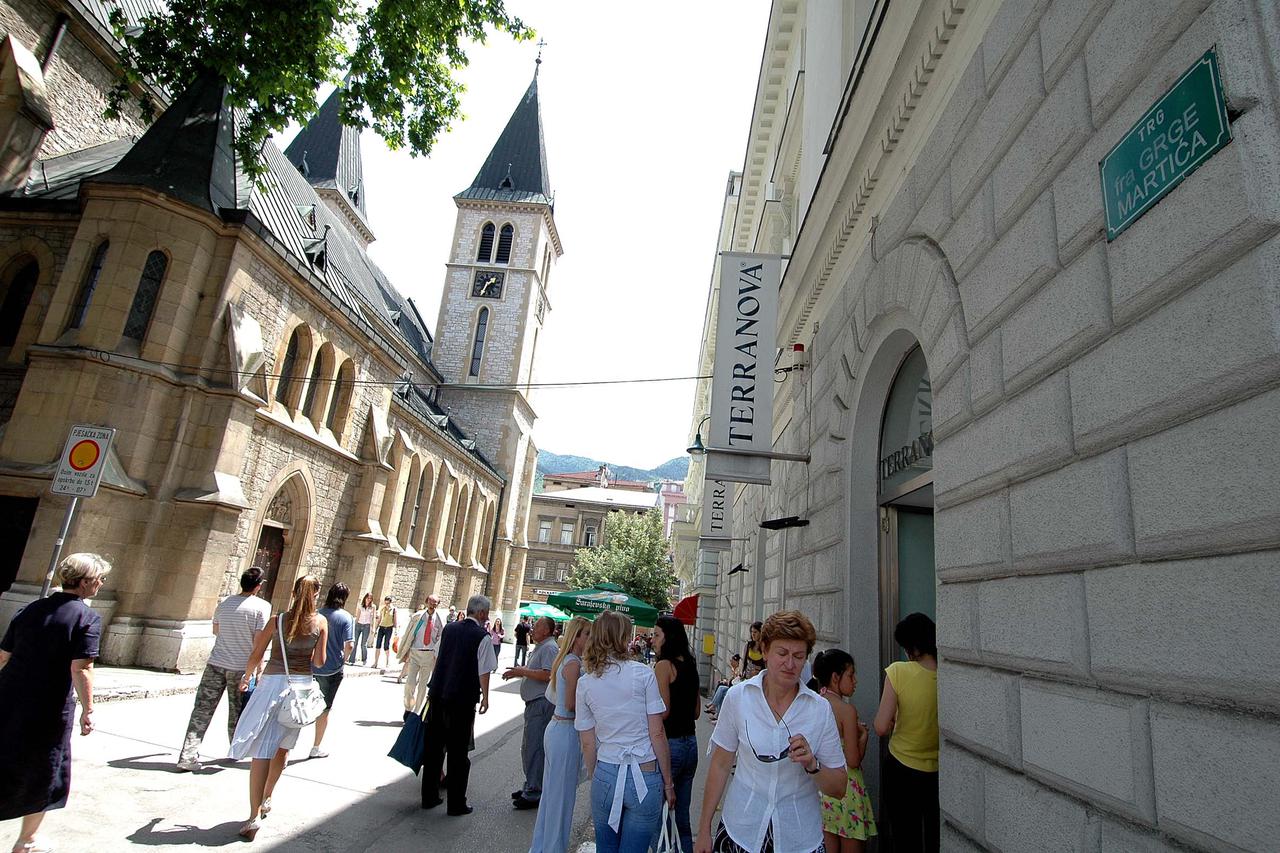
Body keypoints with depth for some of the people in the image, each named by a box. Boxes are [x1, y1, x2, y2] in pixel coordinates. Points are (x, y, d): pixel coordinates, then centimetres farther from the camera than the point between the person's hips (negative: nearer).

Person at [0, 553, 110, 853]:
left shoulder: (31, 609, 5)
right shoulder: (87, 617, -14)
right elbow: (81, 669, -18)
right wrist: (88, 710, -9)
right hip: (49, 711, -5)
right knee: (44, 776, 16)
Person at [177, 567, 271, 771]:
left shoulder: (225, 602, 5)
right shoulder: (262, 606, -11)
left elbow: (215, 630, 18)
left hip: (216, 664, 3)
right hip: (241, 668, -3)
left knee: (202, 710, 4)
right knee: (237, 712, 13)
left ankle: (188, 756, -2)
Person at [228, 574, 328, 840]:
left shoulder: (277, 620, -2)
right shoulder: (321, 622, -1)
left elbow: (256, 655, 1)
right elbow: (319, 661, -2)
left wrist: (246, 677, 20)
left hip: (272, 683, -2)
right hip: (301, 686, 2)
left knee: (262, 750, -2)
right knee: (282, 748, 20)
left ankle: (255, 817, -6)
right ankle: (266, 800, 36)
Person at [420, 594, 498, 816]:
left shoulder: (448, 628, 5)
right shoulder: (483, 637, -12)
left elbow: (437, 657, 15)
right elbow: (484, 671, -12)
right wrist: (485, 697, 1)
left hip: (437, 694, 6)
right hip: (463, 698, -5)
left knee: (433, 746, 16)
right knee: (458, 752, 6)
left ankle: (429, 797, 28)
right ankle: (456, 804, 15)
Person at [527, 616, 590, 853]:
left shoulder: (564, 660, 8)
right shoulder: (574, 664, -19)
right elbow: (571, 704, -21)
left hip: (555, 727, 9)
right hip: (566, 732, -9)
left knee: (550, 792, 20)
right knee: (562, 795, 5)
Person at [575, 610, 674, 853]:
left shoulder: (585, 683, 0)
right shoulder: (643, 674, -9)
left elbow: (588, 743, 4)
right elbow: (657, 734, -8)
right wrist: (668, 783, 1)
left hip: (606, 776, 3)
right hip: (645, 777, -2)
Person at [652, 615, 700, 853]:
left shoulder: (664, 665, -13)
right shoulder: (690, 665, 10)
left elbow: (663, 711, -18)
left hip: (669, 744, -8)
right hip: (690, 743, 8)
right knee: (682, 815, 17)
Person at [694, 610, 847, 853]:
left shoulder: (820, 709, -8)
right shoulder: (738, 696, -9)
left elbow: (838, 788, -2)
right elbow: (720, 765, -2)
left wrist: (812, 765, -21)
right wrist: (704, 830, 0)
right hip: (740, 831, 0)